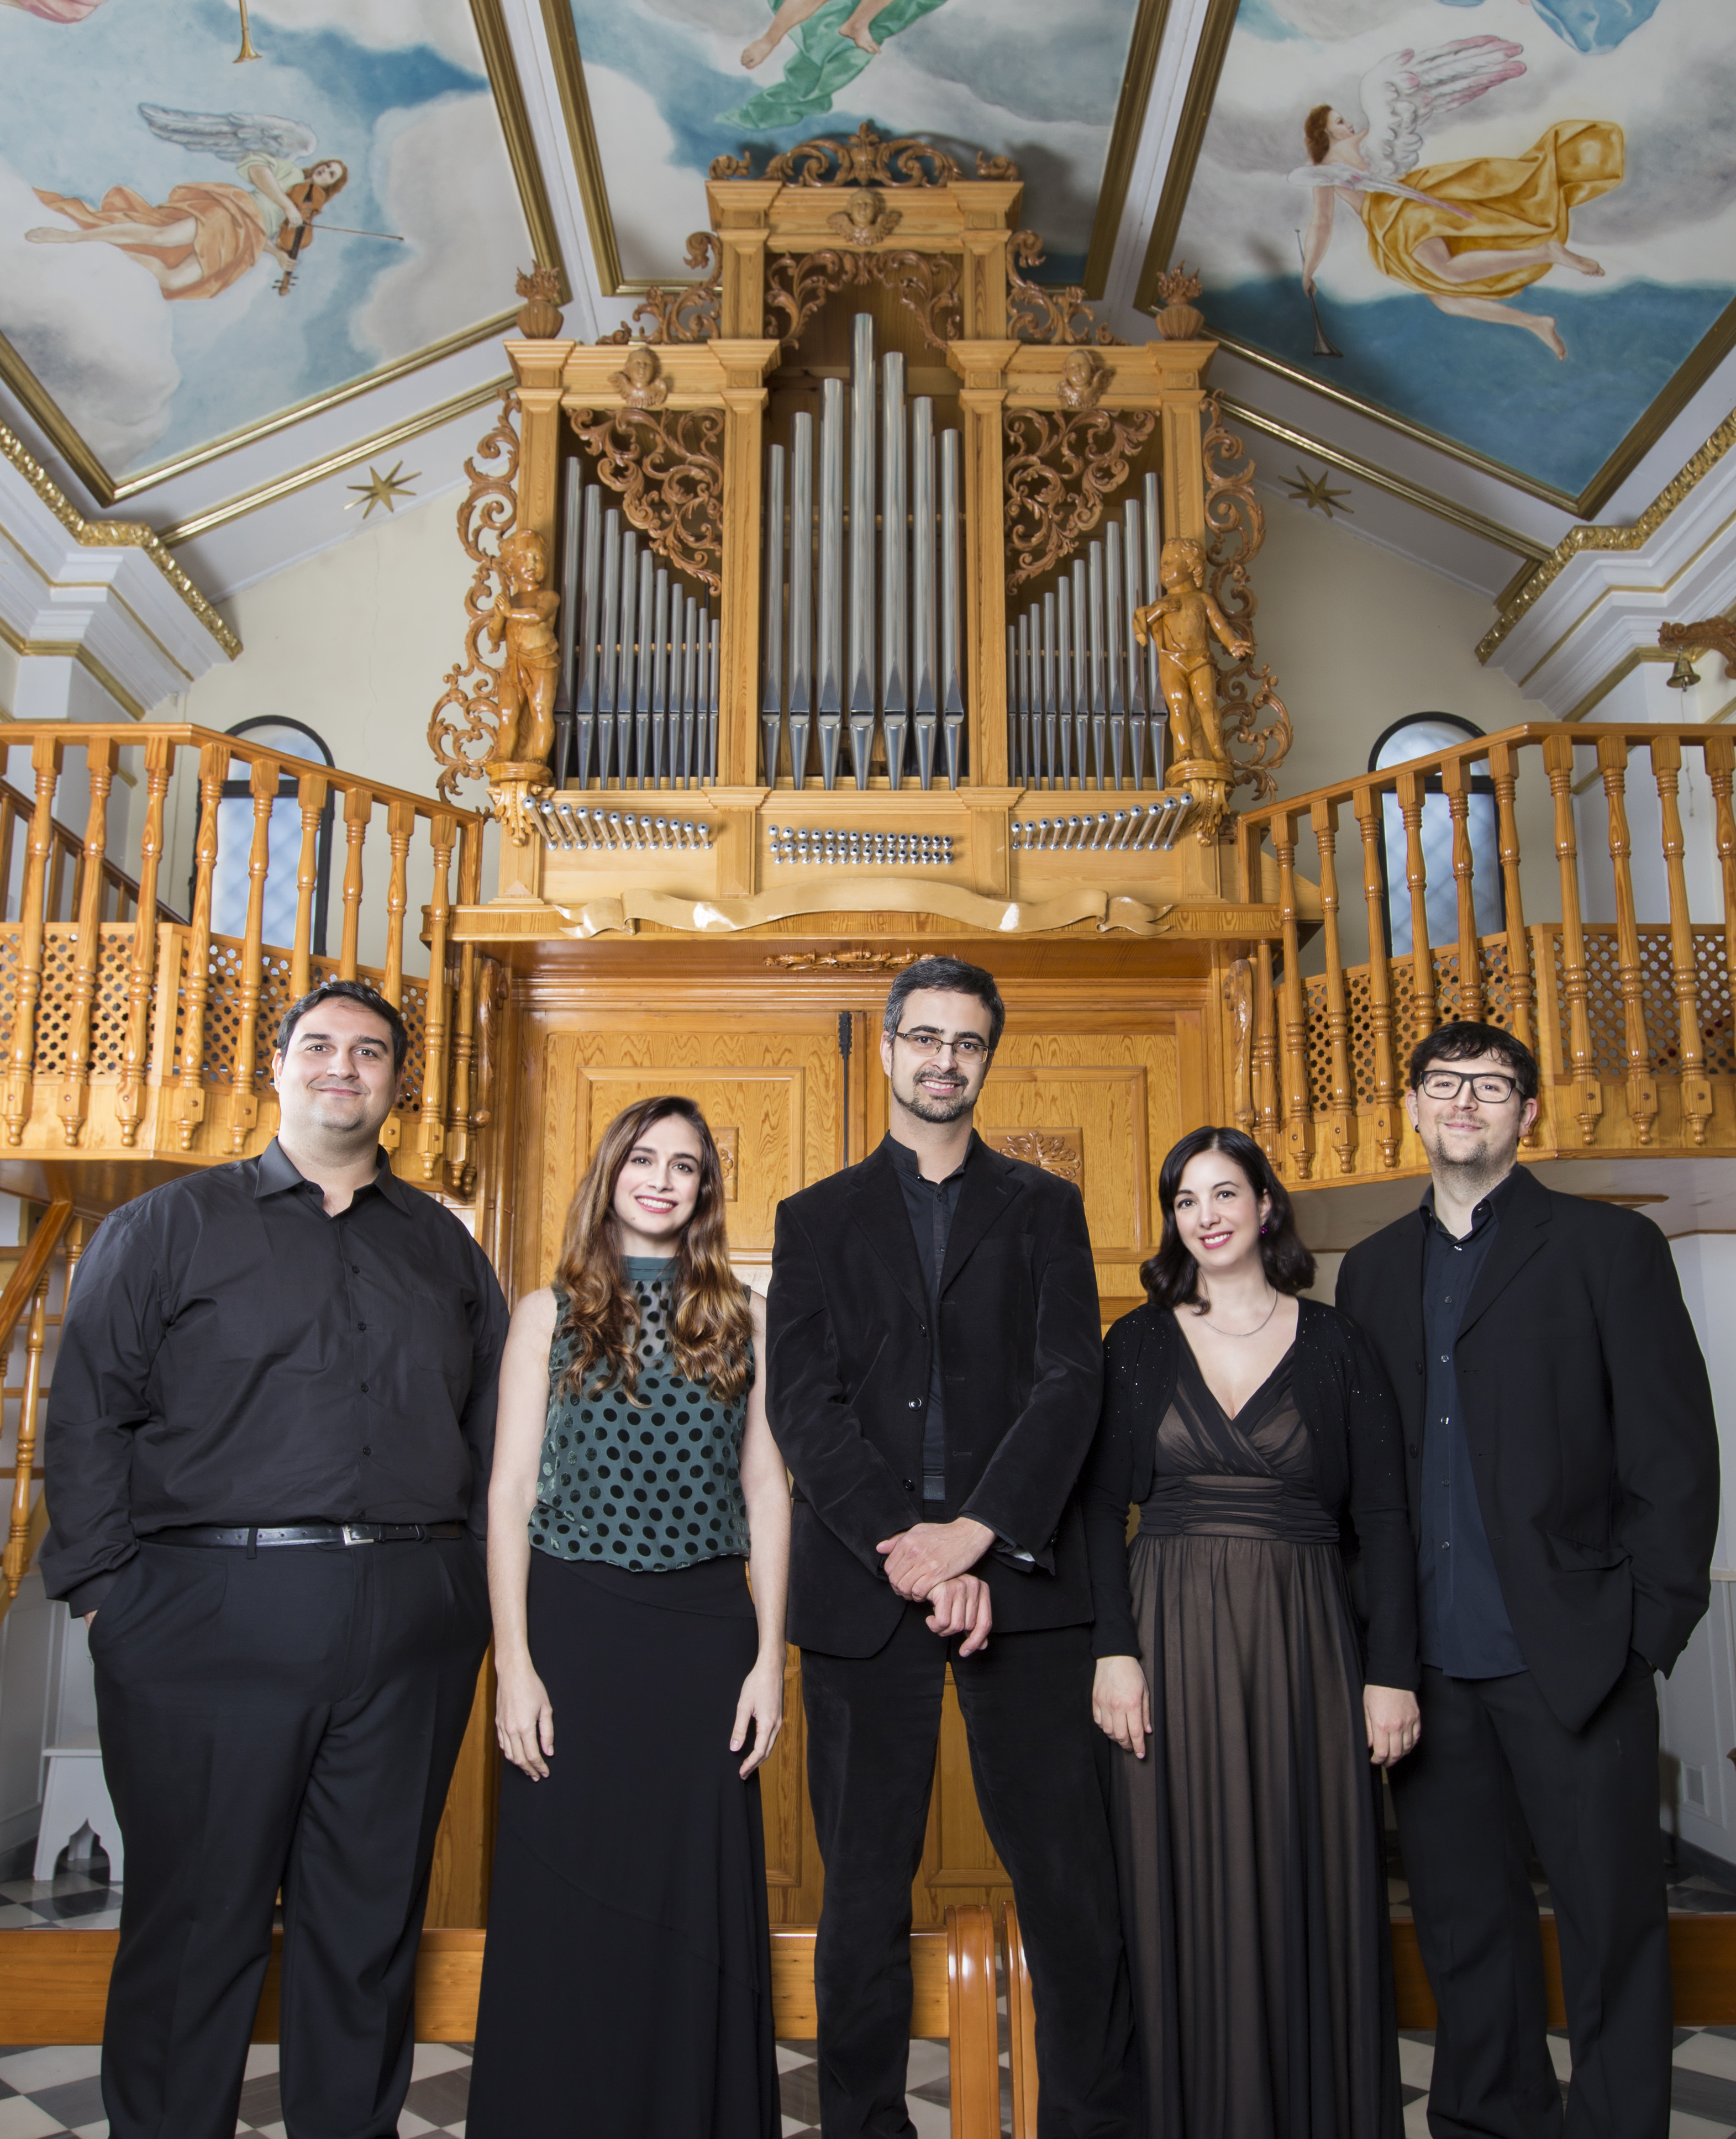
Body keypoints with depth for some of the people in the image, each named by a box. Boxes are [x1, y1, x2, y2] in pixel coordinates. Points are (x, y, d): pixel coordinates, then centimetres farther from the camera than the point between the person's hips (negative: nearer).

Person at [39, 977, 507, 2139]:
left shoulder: (444, 1245, 14)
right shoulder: (167, 1226, 7)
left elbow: (495, 1422, 15)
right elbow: (88, 1416, 2)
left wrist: (486, 1572, 6)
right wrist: (104, 1583, -5)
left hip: (411, 1626, 3)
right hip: (212, 1613, -2)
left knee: (373, 1918, 12)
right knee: (195, 1920, 6)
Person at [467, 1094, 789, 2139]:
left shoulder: (743, 1318, 7)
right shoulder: (549, 1314, 5)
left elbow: (767, 1490, 7)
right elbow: (510, 1491, 2)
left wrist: (769, 1657, 1)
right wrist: (515, 1663, -5)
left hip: (708, 1629, 1)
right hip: (575, 1622, -1)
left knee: (699, 1907, 7)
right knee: (564, 1905, 6)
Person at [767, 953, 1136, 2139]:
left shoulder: (1045, 1207, 12)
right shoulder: (816, 1217, 12)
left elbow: (1071, 1382, 0)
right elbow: (803, 1403, 0)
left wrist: (975, 1533, -13)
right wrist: (906, 1544, -12)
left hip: (1022, 1573, 0)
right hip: (861, 1583, 0)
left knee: (1069, 1873, 2)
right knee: (866, 1885, 7)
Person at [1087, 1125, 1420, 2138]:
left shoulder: (1336, 1342, 3)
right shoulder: (1139, 1343, 4)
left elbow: (1384, 1514, 1)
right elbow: (1102, 1505, 1)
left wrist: (1393, 1671, -5)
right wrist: (1114, 1652, -8)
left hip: (1306, 1641, 0)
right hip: (1174, 1637, 0)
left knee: (1314, 1886, 6)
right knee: (1190, 1893, 6)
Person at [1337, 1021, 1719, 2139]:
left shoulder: (1609, 1246, -1)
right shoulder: (1374, 1267, 11)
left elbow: (1674, 1454, -4)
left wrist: (1649, 1628, -9)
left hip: (1570, 1656, -4)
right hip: (1429, 1658, 4)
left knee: (1614, 1922, 6)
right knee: (1464, 1921, 15)